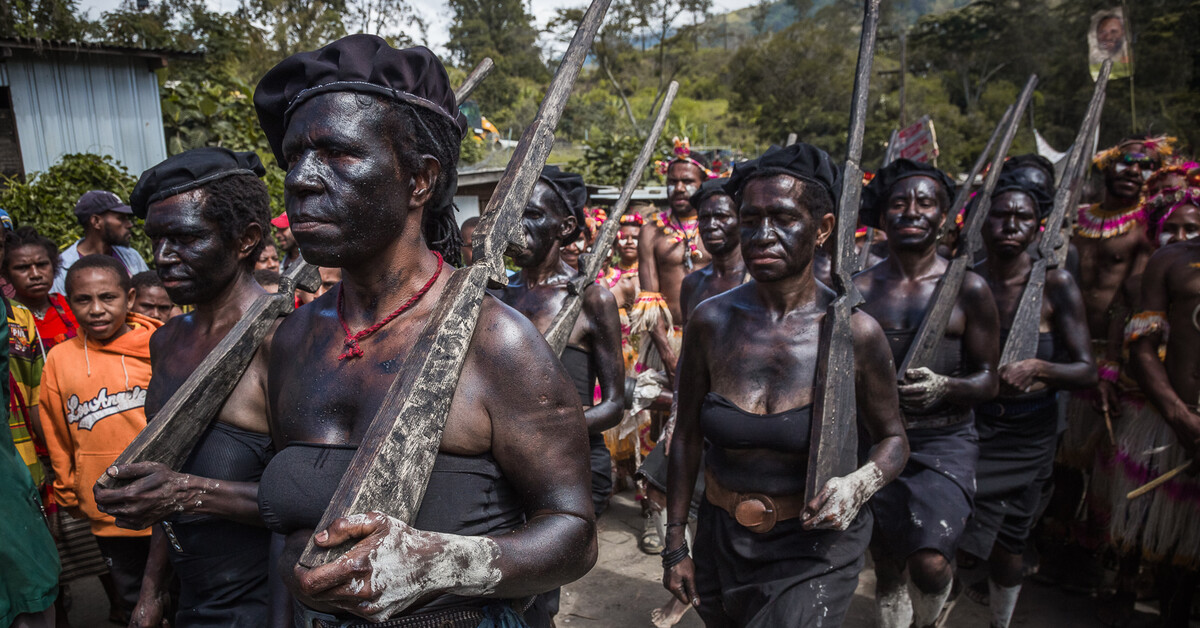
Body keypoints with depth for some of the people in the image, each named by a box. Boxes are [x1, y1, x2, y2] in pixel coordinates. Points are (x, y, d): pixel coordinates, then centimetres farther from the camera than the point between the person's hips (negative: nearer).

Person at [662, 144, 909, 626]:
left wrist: (860, 483, -23)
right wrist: (675, 546, 3)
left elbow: (891, 439, 0)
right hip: (722, 537, 3)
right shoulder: (710, 320, -9)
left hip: (815, 547, -2)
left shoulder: (854, 332, -15)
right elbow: (687, 438, 0)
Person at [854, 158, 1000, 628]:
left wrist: (944, 387, -20)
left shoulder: (969, 288, -2)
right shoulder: (860, 289, 1)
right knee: (886, 569, 12)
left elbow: (988, 379, 0)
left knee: (930, 561, -16)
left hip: (945, 442, -2)